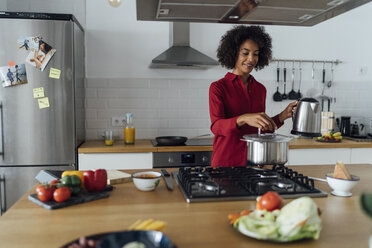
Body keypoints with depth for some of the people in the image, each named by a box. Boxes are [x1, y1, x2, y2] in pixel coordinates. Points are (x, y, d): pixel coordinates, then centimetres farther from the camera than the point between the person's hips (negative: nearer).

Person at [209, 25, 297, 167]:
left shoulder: (260, 89, 10)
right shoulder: (218, 87, -6)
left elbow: (261, 130, 15)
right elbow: (216, 126, -18)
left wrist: (283, 116, 3)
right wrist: (244, 119, -33)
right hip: (226, 162, -4)